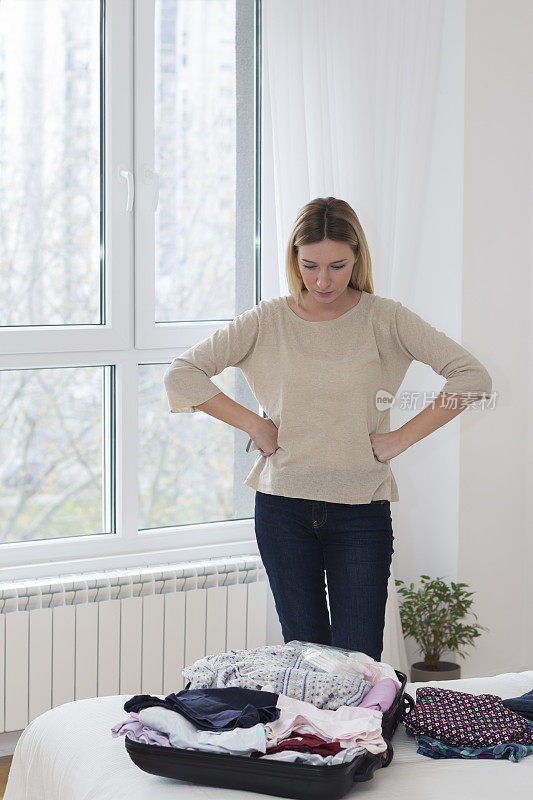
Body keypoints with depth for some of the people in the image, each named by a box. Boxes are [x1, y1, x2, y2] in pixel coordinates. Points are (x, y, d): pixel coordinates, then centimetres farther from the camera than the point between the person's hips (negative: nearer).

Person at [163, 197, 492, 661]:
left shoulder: (383, 318, 0)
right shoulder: (268, 321, 3)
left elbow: (473, 377, -5)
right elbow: (181, 374, 2)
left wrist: (403, 437, -7)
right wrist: (253, 425, -2)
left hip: (361, 508, -1)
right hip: (283, 506, 1)